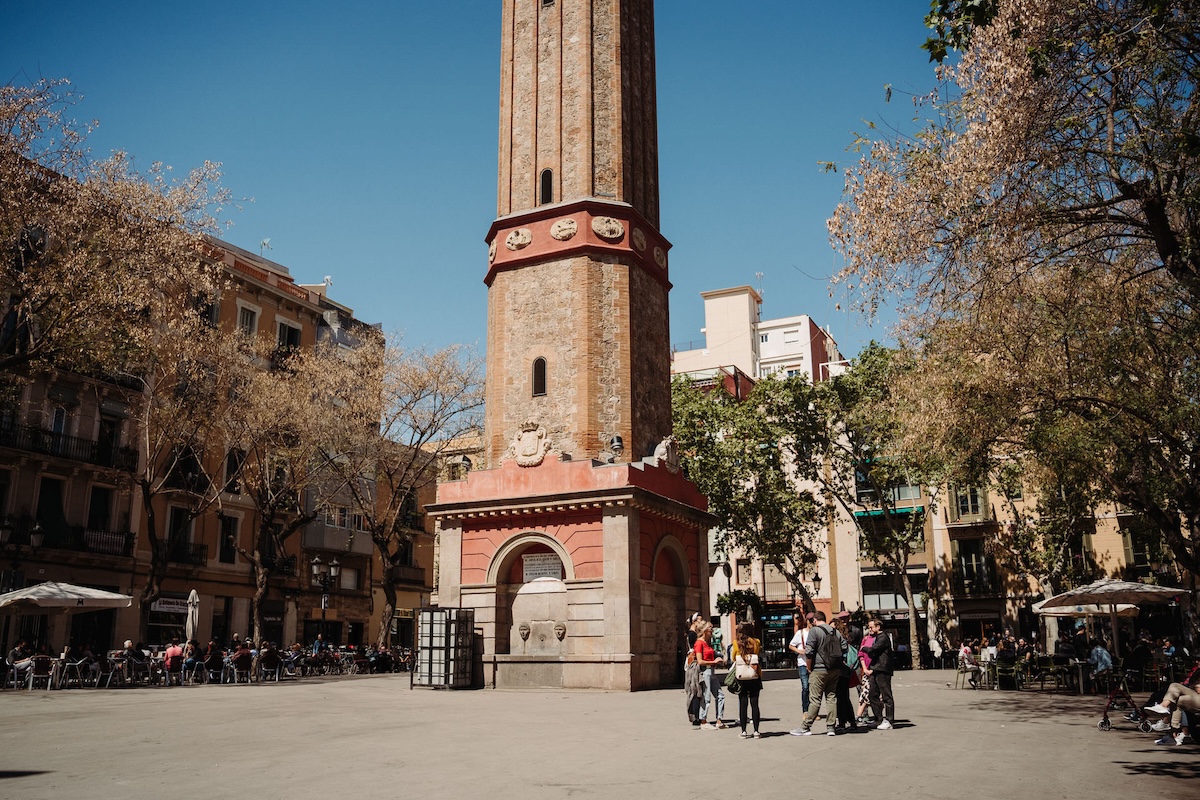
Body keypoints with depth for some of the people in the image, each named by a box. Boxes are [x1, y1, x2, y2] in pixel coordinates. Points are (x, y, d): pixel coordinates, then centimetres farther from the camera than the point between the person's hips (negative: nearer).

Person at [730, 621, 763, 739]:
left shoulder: (736, 643, -6)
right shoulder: (756, 642, -5)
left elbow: (734, 658, 6)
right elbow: (759, 658, 7)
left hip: (741, 678, 0)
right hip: (754, 677, 0)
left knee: (743, 704, 5)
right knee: (754, 704, 5)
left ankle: (743, 731, 6)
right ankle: (756, 731, 5)